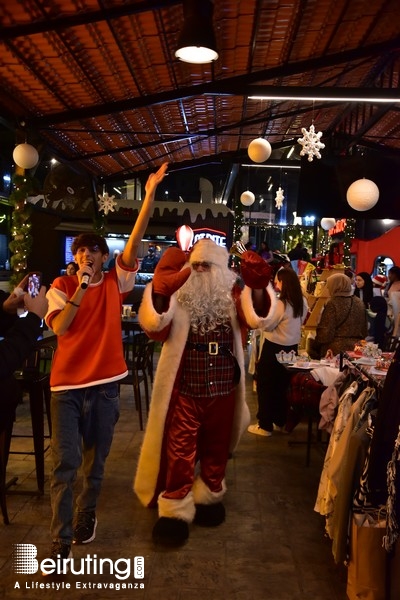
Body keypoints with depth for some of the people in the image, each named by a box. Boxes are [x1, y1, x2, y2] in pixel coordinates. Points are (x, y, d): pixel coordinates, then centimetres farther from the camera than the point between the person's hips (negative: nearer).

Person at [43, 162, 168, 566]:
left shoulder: (116, 283, 3)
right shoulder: (62, 286, 2)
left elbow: (134, 242, -7)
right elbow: (59, 327, -13)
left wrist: (150, 194, -14)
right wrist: (82, 288, -18)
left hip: (105, 383, 1)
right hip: (67, 384, -1)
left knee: (95, 461, 14)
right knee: (65, 462, -2)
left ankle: (85, 516, 37)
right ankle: (60, 542, 11)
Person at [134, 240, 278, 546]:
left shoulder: (232, 297, 2)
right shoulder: (178, 296, -5)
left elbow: (256, 318, -15)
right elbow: (154, 325, -22)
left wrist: (259, 288, -34)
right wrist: (160, 290, -39)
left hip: (223, 389, 3)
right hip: (185, 389, -2)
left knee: (216, 447, 19)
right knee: (180, 450, 6)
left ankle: (208, 496, 40)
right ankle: (175, 509, 22)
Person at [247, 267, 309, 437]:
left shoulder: (280, 304, -23)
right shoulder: (302, 302, 2)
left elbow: (267, 326, -16)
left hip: (275, 347, -8)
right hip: (292, 346, 8)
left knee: (265, 385, 5)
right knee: (283, 385, 19)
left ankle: (265, 425, 11)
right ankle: (281, 422, 30)